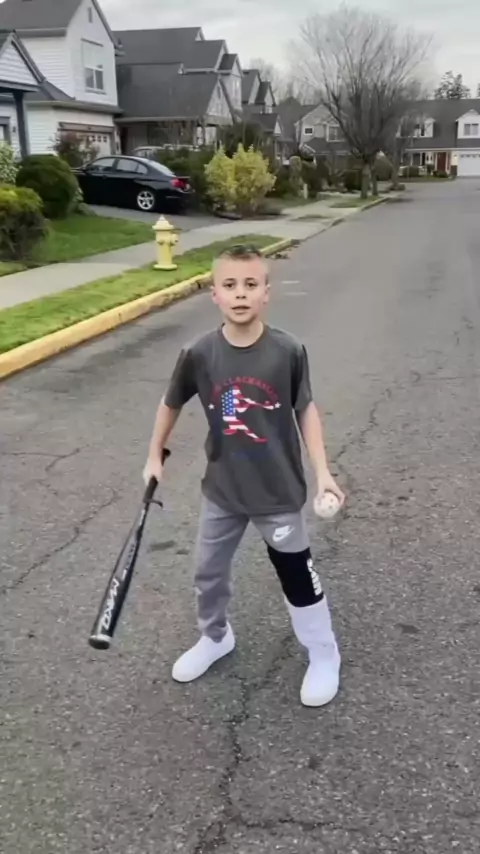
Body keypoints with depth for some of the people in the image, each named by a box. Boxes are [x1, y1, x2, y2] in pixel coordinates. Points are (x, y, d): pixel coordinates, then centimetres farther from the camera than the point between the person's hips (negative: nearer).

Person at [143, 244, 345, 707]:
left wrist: (322, 471, -8)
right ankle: (215, 638, 47)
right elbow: (171, 403, 5)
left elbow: (305, 409, -5)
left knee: (298, 577, 11)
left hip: (279, 490, -3)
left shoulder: (288, 351, -18)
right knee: (208, 572, 19)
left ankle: (323, 657, 33)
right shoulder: (199, 354, -13)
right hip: (222, 489, 3)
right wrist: (155, 457, 12)